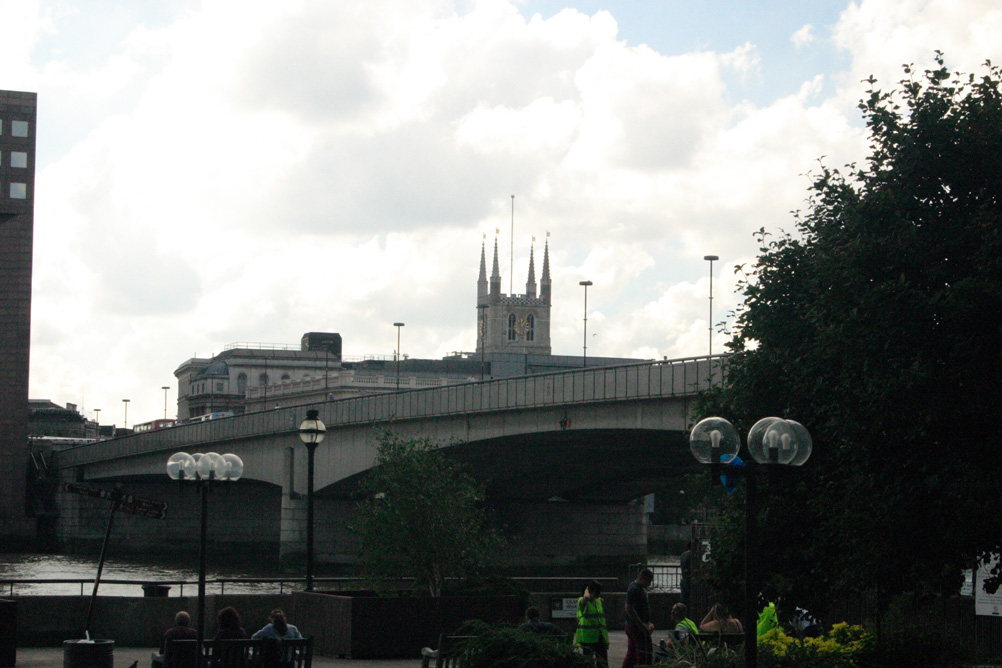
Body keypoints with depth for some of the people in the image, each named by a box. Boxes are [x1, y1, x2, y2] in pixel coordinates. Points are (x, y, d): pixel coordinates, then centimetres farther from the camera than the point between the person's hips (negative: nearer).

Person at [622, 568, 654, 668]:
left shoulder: (641, 588, 17)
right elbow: (629, 609, -22)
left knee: (631, 654, 12)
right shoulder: (634, 589, -16)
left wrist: (647, 623, 19)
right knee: (645, 654, -9)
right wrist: (642, 625, -22)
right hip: (636, 627, -10)